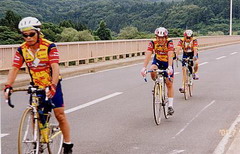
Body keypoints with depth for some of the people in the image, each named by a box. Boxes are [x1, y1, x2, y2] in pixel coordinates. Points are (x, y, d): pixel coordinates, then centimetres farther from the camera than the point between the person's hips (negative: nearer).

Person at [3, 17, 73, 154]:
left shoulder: (49, 46, -21)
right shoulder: (22, 49, -9)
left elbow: (55, 68, -29)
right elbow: (14, 69, -14)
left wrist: (53, 86, -42)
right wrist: (8, 86, -29)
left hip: (52, 86, -3)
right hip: (36, 86, 4)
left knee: (60, 115, -2)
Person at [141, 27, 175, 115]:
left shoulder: (169, 43, -27)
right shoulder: (153, 43, -22)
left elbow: (170, 55, -39)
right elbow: (148, 55, -31)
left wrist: (170, 67, -54)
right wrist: (144, 68, -44)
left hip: (167, 62, -1)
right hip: (157, 61, 1)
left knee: (169, 84, -4)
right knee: (152, 71, -33)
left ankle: (170, 106, 2)